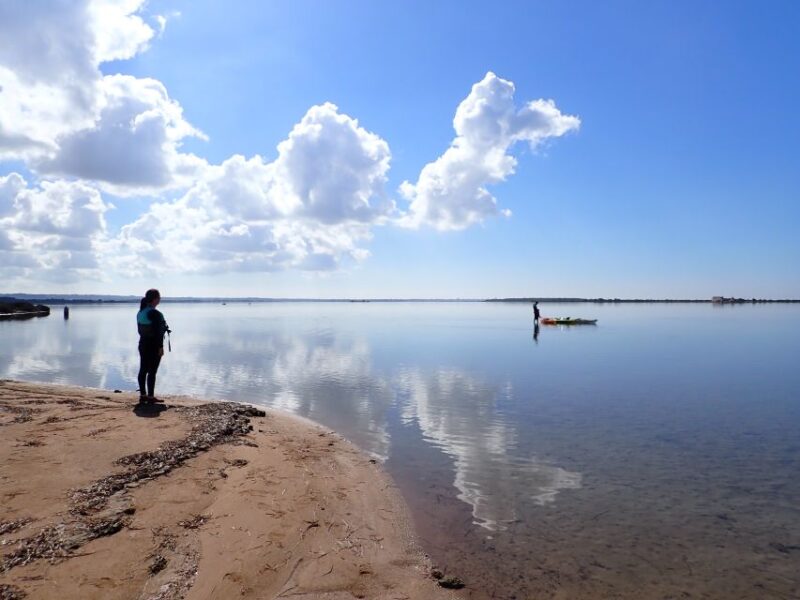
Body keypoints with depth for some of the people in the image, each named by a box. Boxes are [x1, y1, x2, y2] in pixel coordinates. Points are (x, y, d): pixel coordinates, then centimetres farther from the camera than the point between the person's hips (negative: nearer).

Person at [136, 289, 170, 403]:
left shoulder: (140, 312, 7)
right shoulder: (155, 313, -19)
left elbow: (140, 329, 13)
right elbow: (158, 332, -20)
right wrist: (161, 347, -16)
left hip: (143, 344, 8)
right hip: (154, 345, -8)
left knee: (143, 370, 12)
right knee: (152, 371, -2)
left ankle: (142, 395, 19)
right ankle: (150, 397, 3)